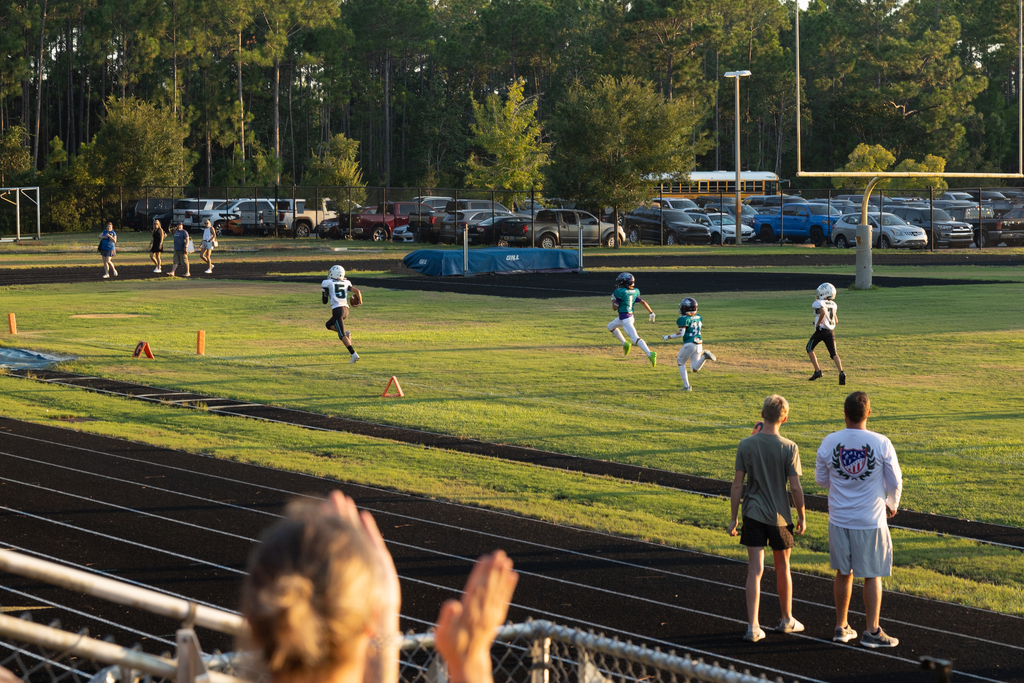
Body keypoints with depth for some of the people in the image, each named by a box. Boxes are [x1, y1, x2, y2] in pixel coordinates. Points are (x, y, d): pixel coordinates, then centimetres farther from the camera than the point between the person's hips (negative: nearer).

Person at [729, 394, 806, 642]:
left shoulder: (746, 445, -6)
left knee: (755, 569, 0)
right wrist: (802, 517, 3)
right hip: (780, 516, -1)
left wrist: (733, 518, 4)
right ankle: (787, 620, 30)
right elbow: (795, 487, -10)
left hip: (753, 514, 1)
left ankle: (753, 626, -7)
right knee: (782, 568, 16)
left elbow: (737, 484, -4)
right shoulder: (789, 448, -10)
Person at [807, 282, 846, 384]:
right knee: (833, 353, 0)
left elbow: (823, 312, -29)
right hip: (831, 332, 6)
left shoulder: (818, 303, -9)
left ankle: (817, 371, 10)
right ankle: (841, 372, -21)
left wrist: (818, 324, -18)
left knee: (809, 349, 16)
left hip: (821, 330, -6)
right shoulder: (833, 305, 14)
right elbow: (836, 321, 21)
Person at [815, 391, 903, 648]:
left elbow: (821, 479, 7)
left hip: (839, 519, 3)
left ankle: (841, 627, 22)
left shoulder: (830, 442, -6)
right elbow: (895, 482, -3)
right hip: (871, 521, -3)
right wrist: (892, 504, 16)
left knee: (843, 573, 15)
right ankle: (872, 631, 9)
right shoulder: (881, 443, -12)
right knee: (872, 575, 7)